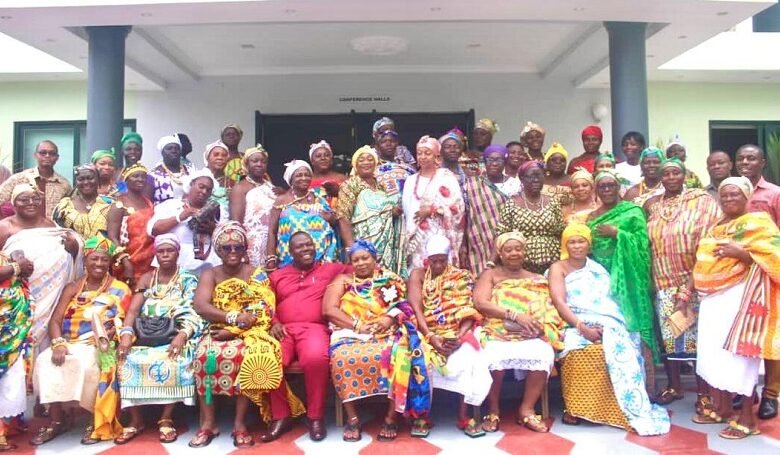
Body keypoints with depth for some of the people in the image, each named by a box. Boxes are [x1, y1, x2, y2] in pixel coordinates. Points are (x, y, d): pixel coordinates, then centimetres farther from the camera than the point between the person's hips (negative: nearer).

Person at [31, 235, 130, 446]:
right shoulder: (72, 288, 13)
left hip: (100, 347, -4)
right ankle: (56, 421, -10)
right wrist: (58, 344, -15)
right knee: (45, 361, -23)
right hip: (70, 344, 4)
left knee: (85, 364, -33)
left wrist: (110, 333, -26)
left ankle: (98, 420, -15)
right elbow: (55, 320, 4)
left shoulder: (120, 289, 3)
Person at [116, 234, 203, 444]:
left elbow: (192, 314, -5)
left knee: (175, 361, -33)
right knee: (129, 360, -25)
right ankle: (136, 420, -12)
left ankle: (166, 418, -17)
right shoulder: (146, 279, 15)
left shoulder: (188, 280, 6)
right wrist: (126, 334, -16)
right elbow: (133, 310, 4)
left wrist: (182, 335, -24)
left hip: (174, 337, -3)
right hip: (146, 337, 3)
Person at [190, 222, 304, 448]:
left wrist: (233, 329, -18)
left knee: (247, 356, -34)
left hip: (249, 333, -2)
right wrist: (235, 316, -20)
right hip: (218, 332, 2)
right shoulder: (210, 275, 8)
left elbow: (263, 312, -7)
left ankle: (240, 423, -25)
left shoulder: (257, 274, 4)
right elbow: (200, 306, -9)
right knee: (204, 354, -30)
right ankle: (208, 422, -21)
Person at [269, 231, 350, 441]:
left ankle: (315, 416, -16)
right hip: (283, 330, 2)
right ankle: (281, 416, -11)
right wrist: (274, 322, -1)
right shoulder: (277, 275, 24)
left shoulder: (330, 269, 19)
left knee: (315, 358, -37)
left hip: (314, 328, -2)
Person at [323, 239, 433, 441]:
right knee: (342, 359, -34)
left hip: (386, 333, 0)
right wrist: (358, 325, -11)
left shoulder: (391, 280, 17)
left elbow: (405, 306, 8)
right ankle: (352, 417, -19)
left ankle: (391, 416, -20)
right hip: (350, 334, 0)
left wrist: (389, 319, -14)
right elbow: (329, 309, 1)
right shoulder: (342, 280, 15)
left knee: (396, 356, -33)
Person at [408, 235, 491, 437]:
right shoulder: (418, 275, 7)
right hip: (427, 333, -1)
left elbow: (469, 312, -1)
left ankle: (463, 416, -21)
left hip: (455, 334, 1)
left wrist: (460, 336, -21)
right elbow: (416, 308, -7)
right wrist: (430, 337, -22)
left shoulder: (460, 277, 10)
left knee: (467, 353, -32)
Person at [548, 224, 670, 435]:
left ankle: (627, 410, -23)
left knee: (621, 348, -29)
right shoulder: (558, 268, 8)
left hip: (606, 325, 3)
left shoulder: (598, 269, 22)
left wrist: (605, 326, -8)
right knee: (583, 352, -36)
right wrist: (582, 327, -21)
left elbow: (611, 301, 14)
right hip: (577, 326, -3)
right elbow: (559, 302, -7)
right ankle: (575, 407, -21)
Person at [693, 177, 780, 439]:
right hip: (714, 296, 7)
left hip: (741, 296, -7)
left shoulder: (759, 222, -2)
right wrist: (690, 289, 15)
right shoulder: (716, 227, 19)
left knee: (740, 355, -5)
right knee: (713, 353, 9)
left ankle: (747, 418, 5)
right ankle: (721, 409, 21)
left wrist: (740, 253, -21)